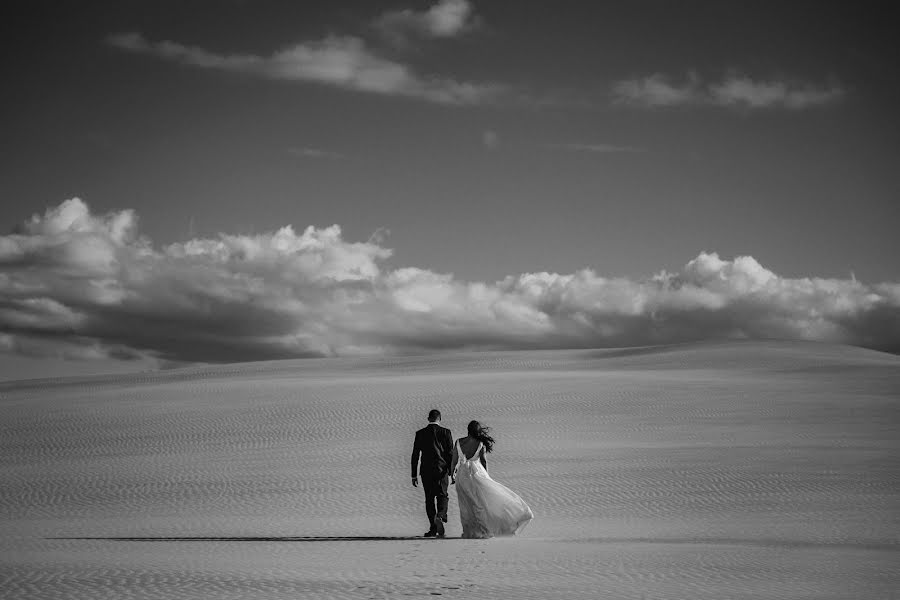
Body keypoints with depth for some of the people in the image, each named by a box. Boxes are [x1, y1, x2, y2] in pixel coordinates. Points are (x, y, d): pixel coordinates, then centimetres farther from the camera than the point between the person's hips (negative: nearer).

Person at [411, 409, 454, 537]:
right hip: (442, 469, -1)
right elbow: (450, 454, -3)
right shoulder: (445, 432, -1)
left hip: (426, 470, 1)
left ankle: (433, 528, 6)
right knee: (442, 496, 9)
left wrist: (414, 475, 9)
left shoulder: (420, 433, 4)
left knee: (429, 499, 9)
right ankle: (440, 516, -20)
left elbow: (415, 455, 5)